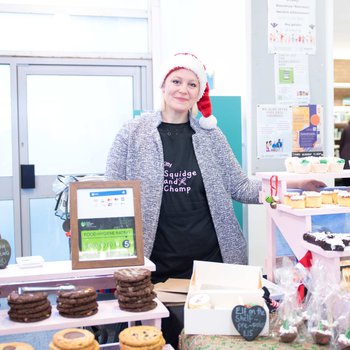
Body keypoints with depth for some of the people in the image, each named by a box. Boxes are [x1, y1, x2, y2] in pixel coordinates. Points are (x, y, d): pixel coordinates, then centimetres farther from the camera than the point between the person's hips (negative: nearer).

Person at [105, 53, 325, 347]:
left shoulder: (211, 135, 7)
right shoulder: (134, 133, 0)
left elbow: (239, 187, 9)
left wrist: (293, 184, -3)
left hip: (210, 258, 2)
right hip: (157, 264, -1)